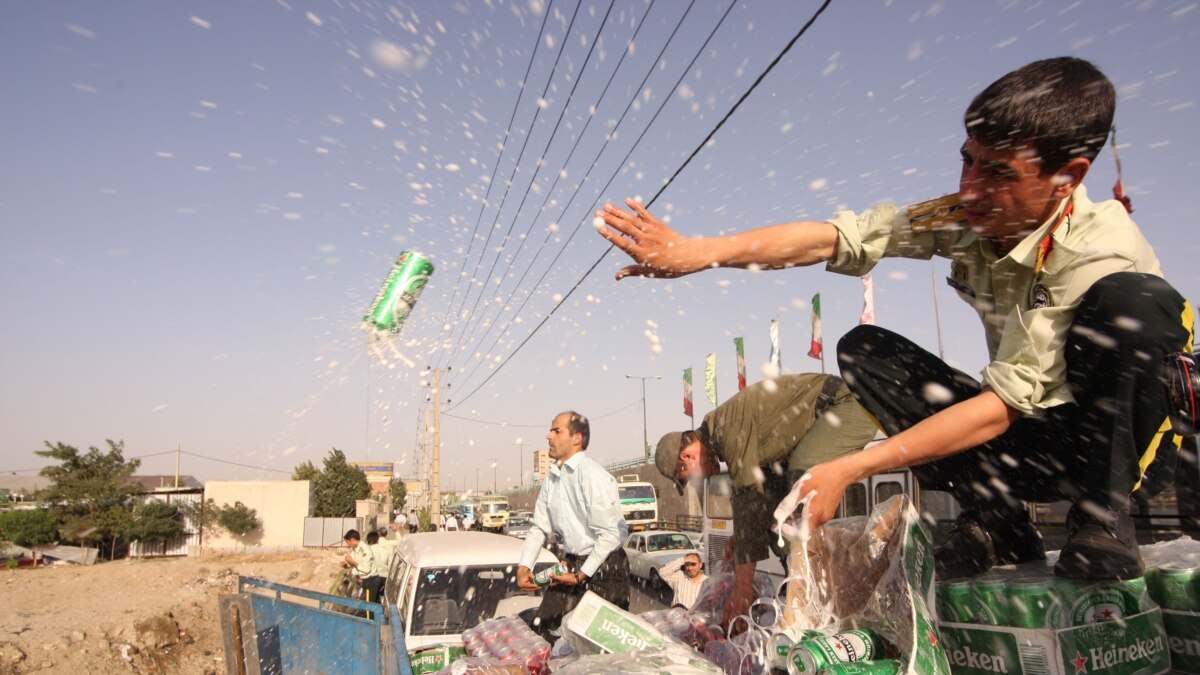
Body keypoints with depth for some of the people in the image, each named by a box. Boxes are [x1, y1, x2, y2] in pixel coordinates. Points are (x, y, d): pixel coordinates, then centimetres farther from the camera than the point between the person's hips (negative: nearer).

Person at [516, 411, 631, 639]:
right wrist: (524, 566, 0)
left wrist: (581, 575, -17)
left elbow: (610, 534, -21)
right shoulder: (552, 477, 7)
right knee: (542, 629, 7)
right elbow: (539, 527, 12)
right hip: (571, 564, 7)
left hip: (602, 567, -7)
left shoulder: (592, 475, -19)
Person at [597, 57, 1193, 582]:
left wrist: (849, 470, -37)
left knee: (1131, 298, -34)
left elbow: (1003, 405, -31)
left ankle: (1103, 518, -16)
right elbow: (831, 238, -24)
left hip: (1120, 440, -5)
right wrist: (700, 252, -39)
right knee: (862, 349, -15)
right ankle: (996, 522, -9)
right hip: (1026, 441, 5)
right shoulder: (965, 218, -11)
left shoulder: (1102, 253, -26)